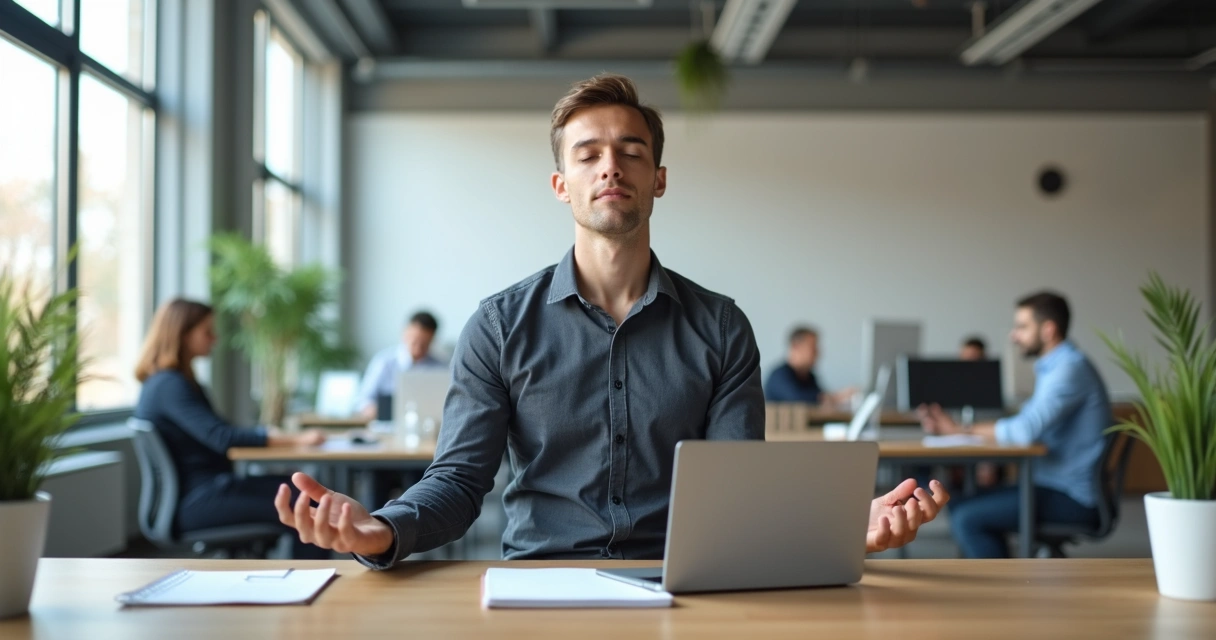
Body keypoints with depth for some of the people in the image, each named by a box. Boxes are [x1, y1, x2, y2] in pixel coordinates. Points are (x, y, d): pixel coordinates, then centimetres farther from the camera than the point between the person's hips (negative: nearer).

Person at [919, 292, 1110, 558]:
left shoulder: (1070, 367, -18)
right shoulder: (1055, 366, 15)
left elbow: (1024, 430, -28)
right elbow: (1027, 426, 12)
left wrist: (959, 430, -15)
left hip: (1073, 498, -10)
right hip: (1058, 485, 10)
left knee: (967, 517, -17)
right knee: (963, 505, 12)